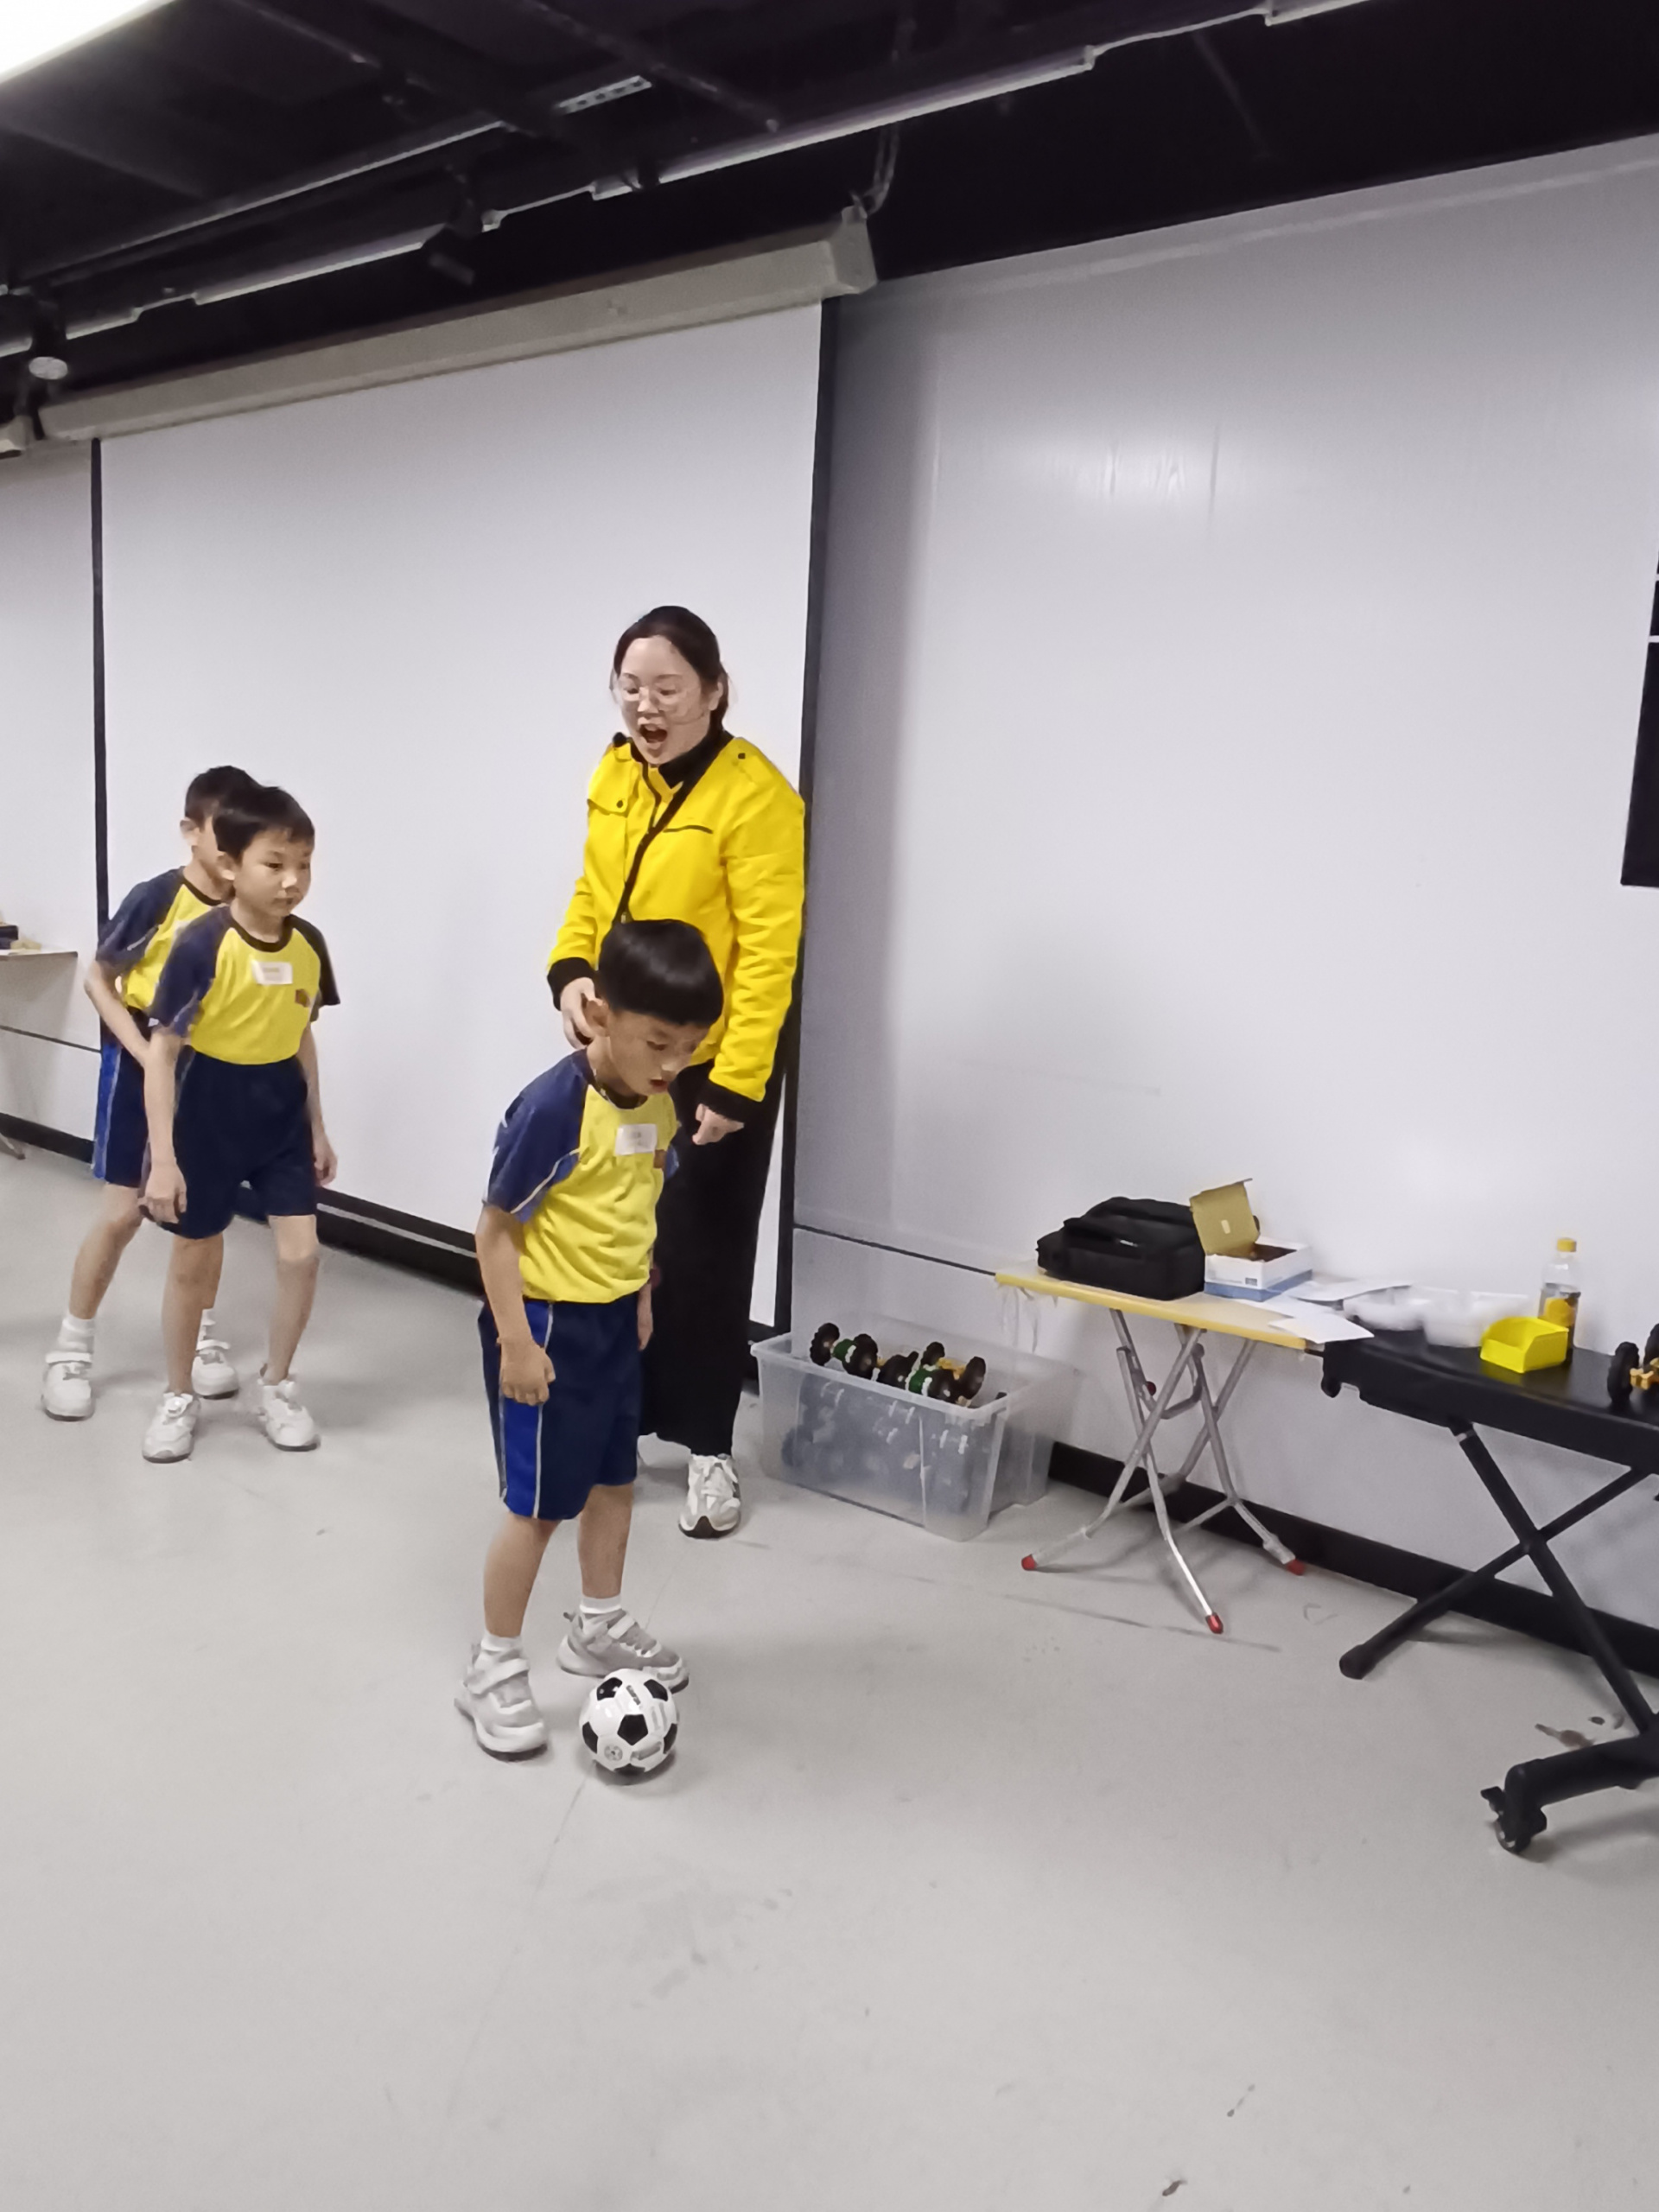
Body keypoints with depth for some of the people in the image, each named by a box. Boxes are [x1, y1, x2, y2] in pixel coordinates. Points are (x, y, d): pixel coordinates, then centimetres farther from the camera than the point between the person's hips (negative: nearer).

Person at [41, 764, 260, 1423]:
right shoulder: (155, 898, -20)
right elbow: (98, 979, -10)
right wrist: (145, 1053, -18)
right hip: (140, 1063, -3)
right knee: (123, 1212, -1)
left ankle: (204, 1336, 27)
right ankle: (70, 1349, 15)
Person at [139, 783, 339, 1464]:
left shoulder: (309, 944, -5)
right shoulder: (203, 946, -21)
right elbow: (161, 1052, -17)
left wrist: (317, 1127, 13)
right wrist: (162, 1156, -19)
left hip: (282, 1117, 4)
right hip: (209, 1118, -4)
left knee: (301, 1254, 0)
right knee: (195, 1261, 10)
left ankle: (276, 1387, 22)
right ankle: (178, 1397, 29)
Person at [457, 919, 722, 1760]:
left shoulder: (660, 1106, -2)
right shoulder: (552, 1109, -25)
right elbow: (496, 1227, -20)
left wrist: (640, 1297, 16)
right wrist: (516, 1341, -20)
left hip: (614, 1321, 8)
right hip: (546, 1323, -7)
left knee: (614, 1478, 21)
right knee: (537, 1504, 3)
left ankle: (599, 1625, 42)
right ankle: (495, 1668, 22)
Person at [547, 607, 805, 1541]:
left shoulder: (755, 796, -18)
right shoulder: (614, 776, 4)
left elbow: (768, 957, -20)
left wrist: (734, 1084, -22)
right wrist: (571, 970, -7)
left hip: (713, 1068, -6)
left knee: (702, 1257, 5)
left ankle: (709, 1446, 23)